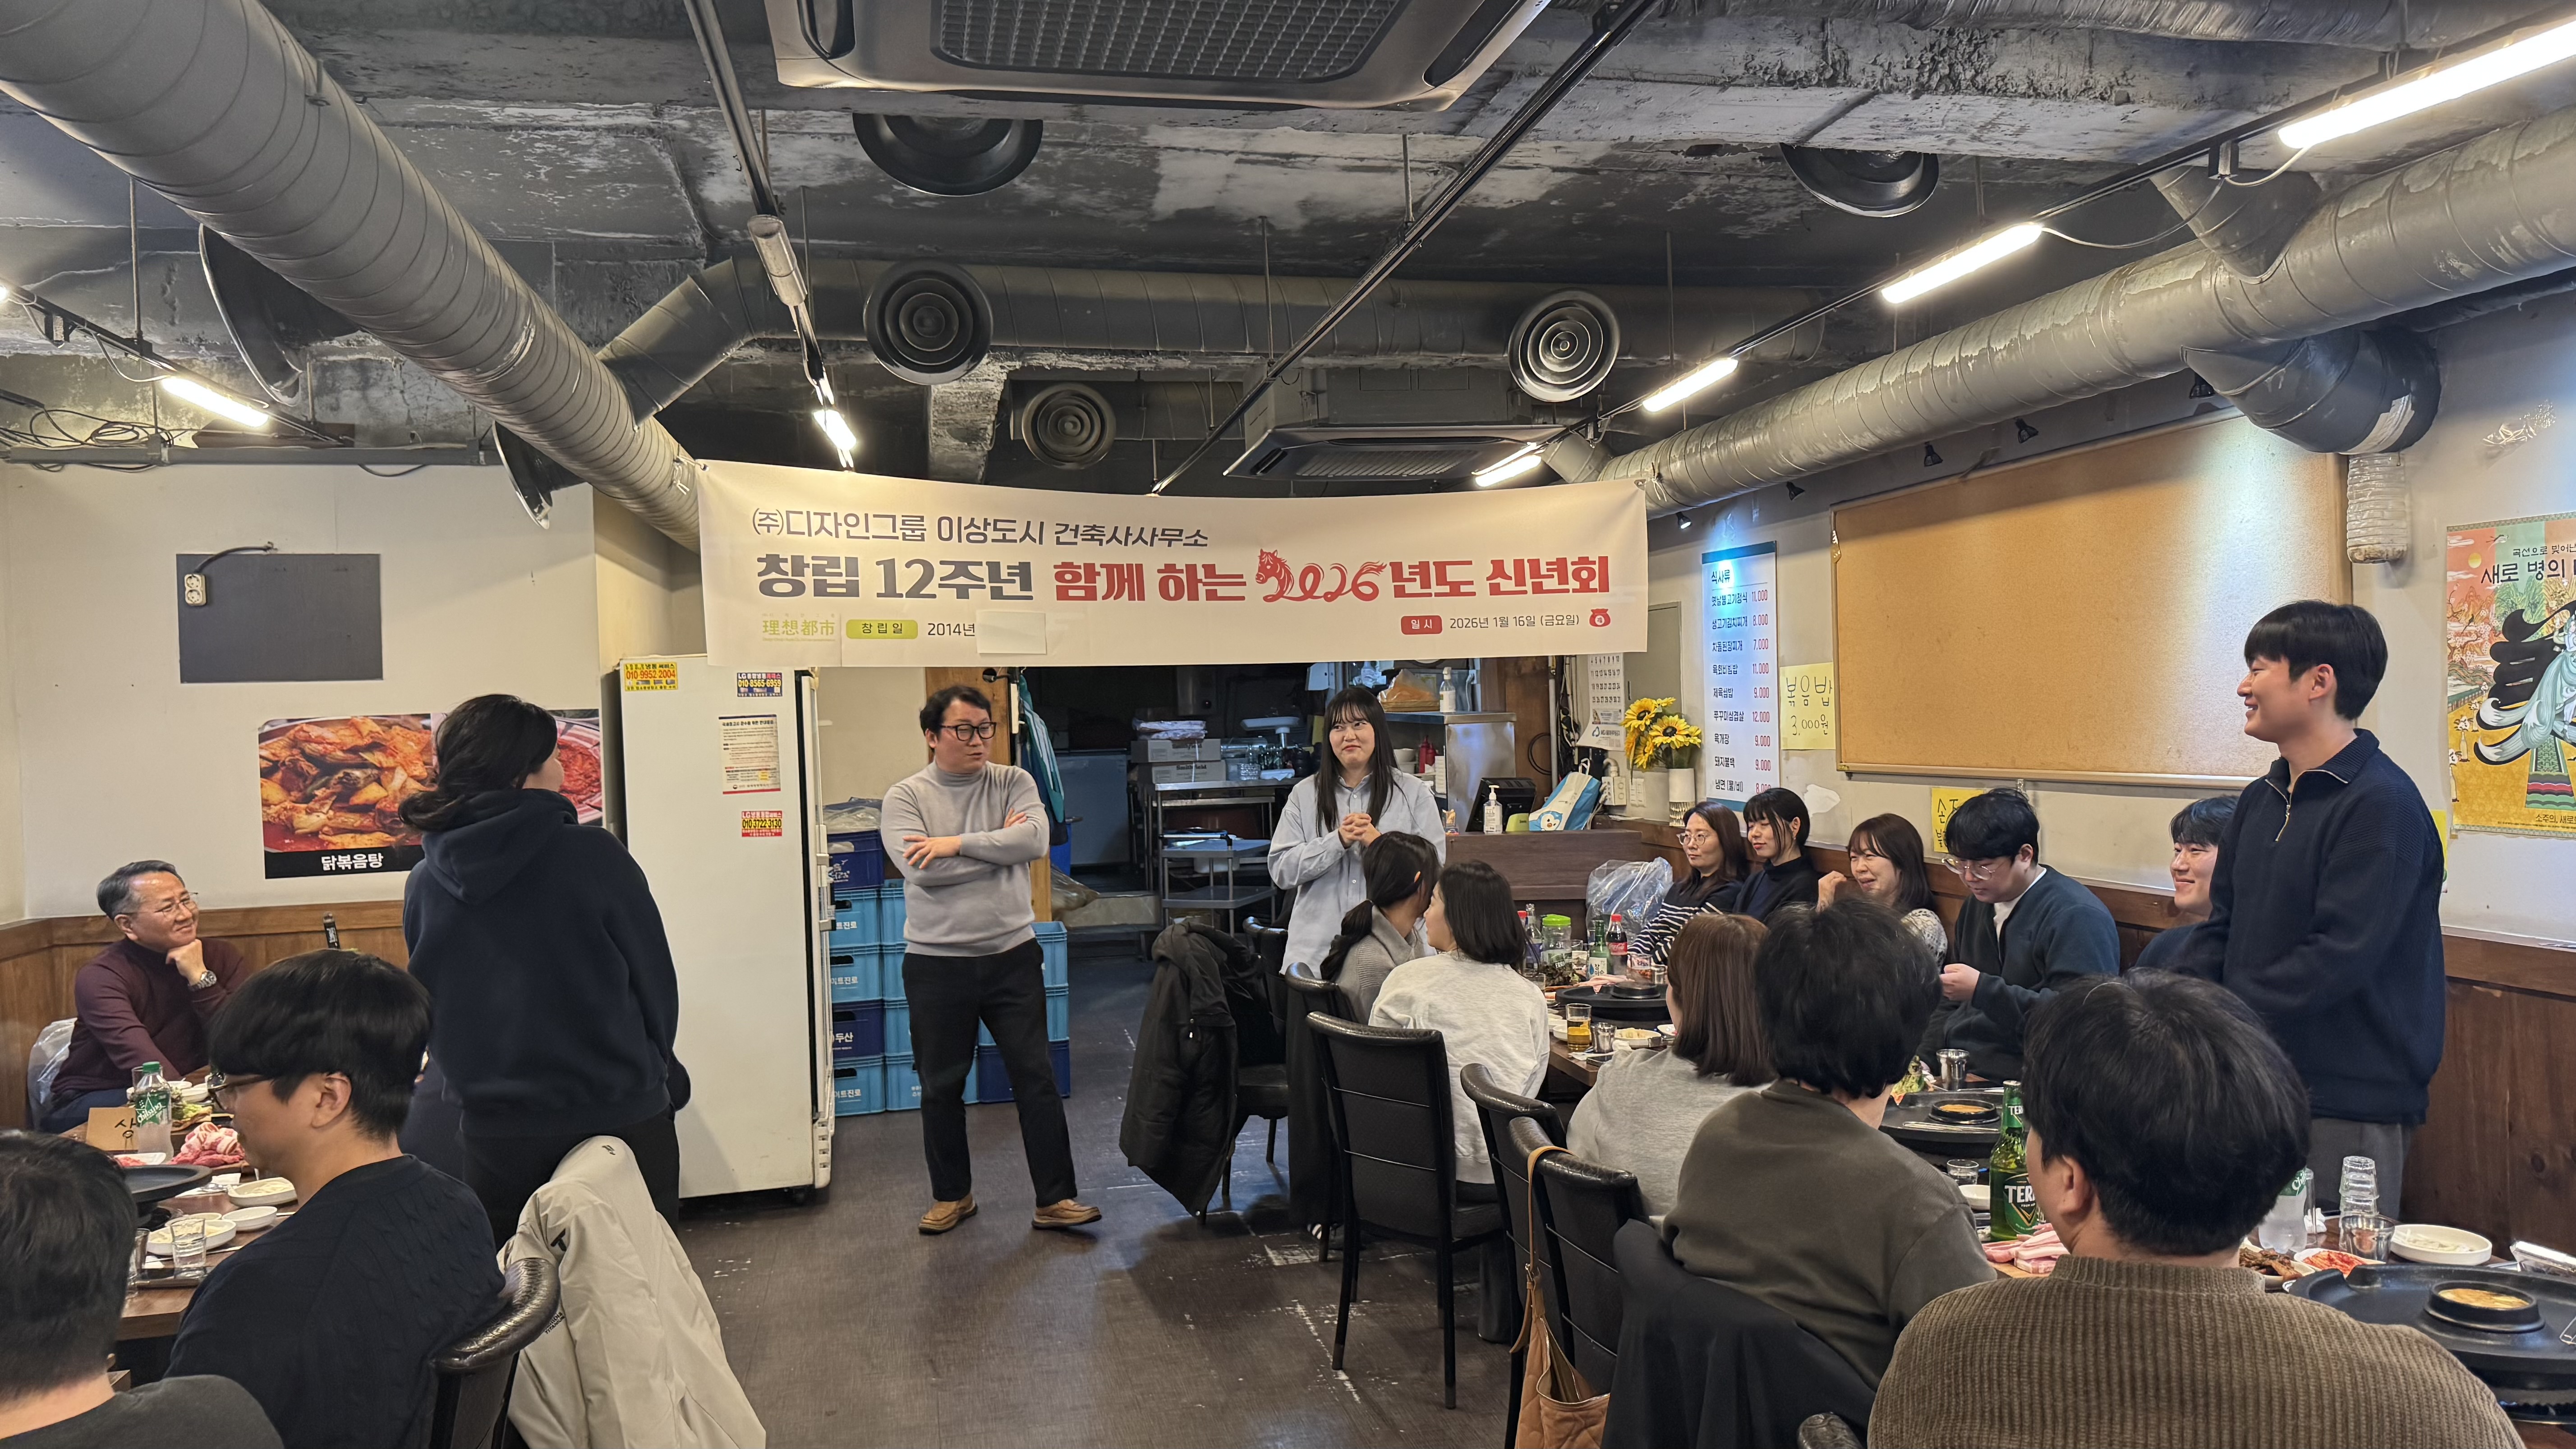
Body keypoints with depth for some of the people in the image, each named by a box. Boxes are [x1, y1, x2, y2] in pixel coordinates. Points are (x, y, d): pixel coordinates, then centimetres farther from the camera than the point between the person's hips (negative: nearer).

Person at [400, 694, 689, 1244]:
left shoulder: (425, 885, -3)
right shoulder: (591, 856, -14)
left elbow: (430, 1010, 9)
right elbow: (655, 978, -5)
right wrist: (653, 1071, 13)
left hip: (493, 1135, 4)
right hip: (618, 1118, -4)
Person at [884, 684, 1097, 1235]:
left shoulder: (1013, 782, 2)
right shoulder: (906, 796, -4)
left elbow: (1035, 839, -17)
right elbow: (921, 870, -19)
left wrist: (956, 844, -18)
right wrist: (998, 844, -13)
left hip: (1012, 956, 1)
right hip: (936, 963, -1)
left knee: (1036, 1078, 2)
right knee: (941, 1086, 12)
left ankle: (1054, 1199, 10)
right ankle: (952, 1194, 30)